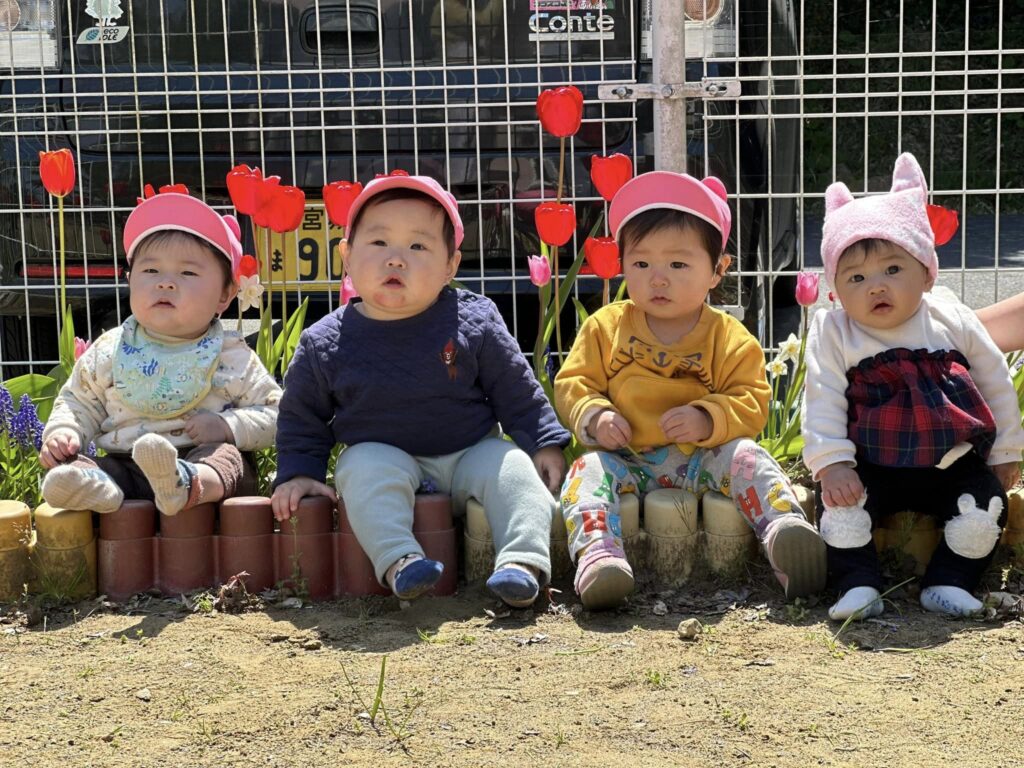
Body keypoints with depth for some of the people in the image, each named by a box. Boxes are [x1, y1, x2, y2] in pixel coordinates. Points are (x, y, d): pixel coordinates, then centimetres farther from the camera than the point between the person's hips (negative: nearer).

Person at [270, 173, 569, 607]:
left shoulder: (474, 323, -6)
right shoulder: (325, 344, -5)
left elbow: (517, 392, 4)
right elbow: (301, 418, 7)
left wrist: (544, 444, 0)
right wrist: (297, 473, -2)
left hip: (471, 454, 1)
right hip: (382, 457, -1)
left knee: (510, 465, -23)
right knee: (364, 466, -30)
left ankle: (523, 561, -28)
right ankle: (397, 560, -41)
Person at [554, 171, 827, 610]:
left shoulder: (729, 338, 5)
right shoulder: (605, 328, 9)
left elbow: (751, 401, 0)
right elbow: (572, 384, 7)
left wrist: (708, 419, -20)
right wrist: (594, 417, -15)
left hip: (702, 458, 0)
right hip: (624, 458, 1)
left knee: (746, 457, -27)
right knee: (588, 472, -28)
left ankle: (786, 528, -42)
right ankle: (597, 554, -48)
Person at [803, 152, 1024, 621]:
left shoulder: (953, 323, 1)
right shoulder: (832, 334, -4)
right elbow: (823, 403, -8)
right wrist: (831, 462, -20)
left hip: (954, 463, 2)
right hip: (871, 468, -2)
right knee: (841, 503, -25)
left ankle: (948, 582, -4)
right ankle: (858, 584, -13)